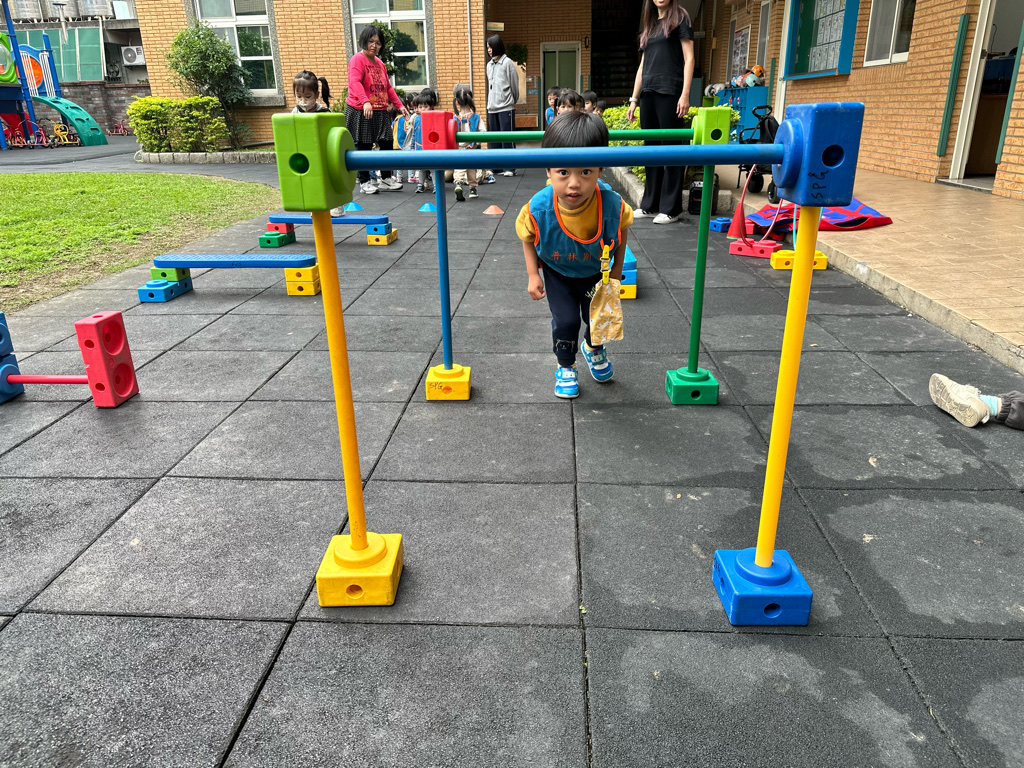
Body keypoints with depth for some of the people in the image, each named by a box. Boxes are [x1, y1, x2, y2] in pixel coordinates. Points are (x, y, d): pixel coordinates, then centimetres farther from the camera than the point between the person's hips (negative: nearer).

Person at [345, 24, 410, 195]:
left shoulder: (379, 63, 16)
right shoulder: (357, 60, -8)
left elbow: (388, 87, 23)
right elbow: (355, 82, -24)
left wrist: (399, 105, 15)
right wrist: (365, 102, -39)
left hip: (380, 112, 7)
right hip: (360, 113, -7)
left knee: (387, 143, 6)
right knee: (364, 146, -1)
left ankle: (386, 179, 19)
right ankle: (364, 182, 10)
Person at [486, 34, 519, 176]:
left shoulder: (508, 63, -4)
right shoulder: (489, 65, 16)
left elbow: (514, 85, 0)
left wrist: (513, 102, 8)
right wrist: (491, 102, 15)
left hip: (506, 107, -7)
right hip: (492, 107, 7)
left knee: (507, 138, -5)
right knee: (494, 139, 8)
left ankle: (510, 167, -2)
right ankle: (497, 166, 15)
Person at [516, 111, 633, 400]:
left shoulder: (613, 205, -33)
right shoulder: (538, 209, -33)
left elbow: (621, 233, -8)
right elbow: (528, 238, -9)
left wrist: (617, 270, -1)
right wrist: (533, 275, -14)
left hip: (596, 271, 1)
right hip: (557, 272, -1)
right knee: (565, 321, -6)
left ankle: (594, 349, 45)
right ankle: (565, 367, 25)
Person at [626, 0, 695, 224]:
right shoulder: (649, 25, 19)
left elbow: (689, 58, -5)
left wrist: (685, 94, -14)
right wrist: (634, 99, 15)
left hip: (669, 92, -6)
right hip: (648, 94, 6)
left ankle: (671, 208, -2)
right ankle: (650, 205, 13)